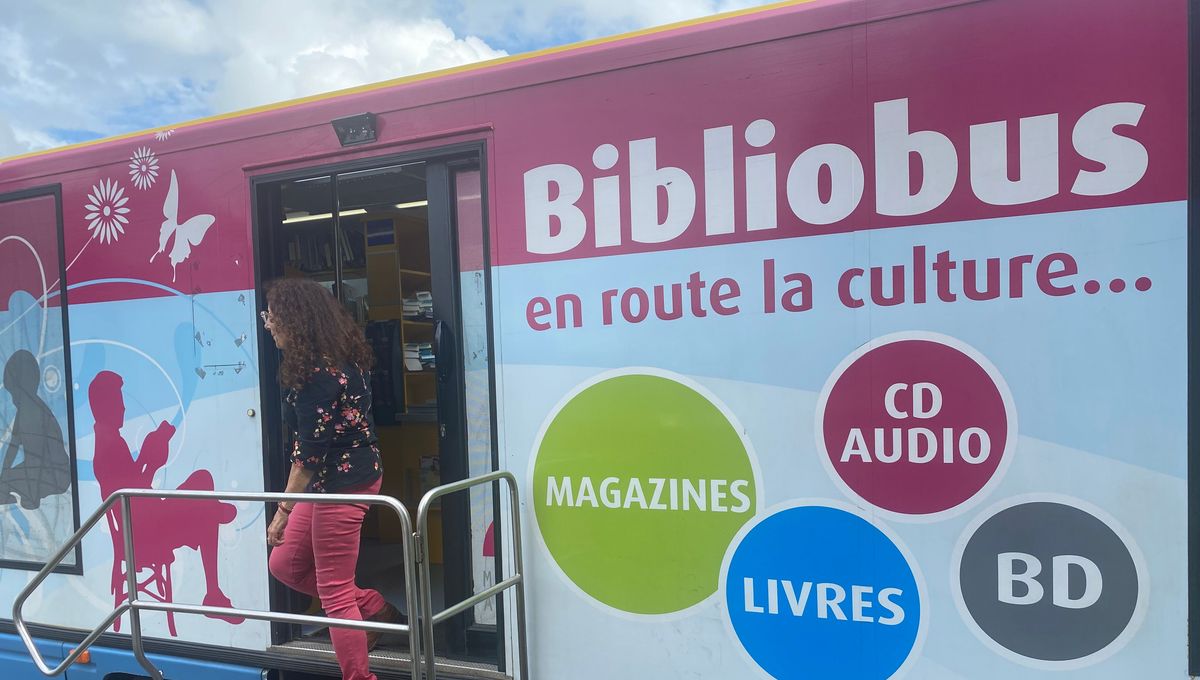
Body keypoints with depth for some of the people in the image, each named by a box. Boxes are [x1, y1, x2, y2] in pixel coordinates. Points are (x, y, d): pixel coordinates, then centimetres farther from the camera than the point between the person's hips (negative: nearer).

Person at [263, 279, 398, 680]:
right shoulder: (340, 354, 6)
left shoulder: (317, 372, -22)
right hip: (331, 480, 10)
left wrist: (284, 509, -16)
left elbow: (308, 450, -22)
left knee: (334, 591, 2)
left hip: (341, 482, -10)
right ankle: (375, 609, 26)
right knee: (285, 564, 20)